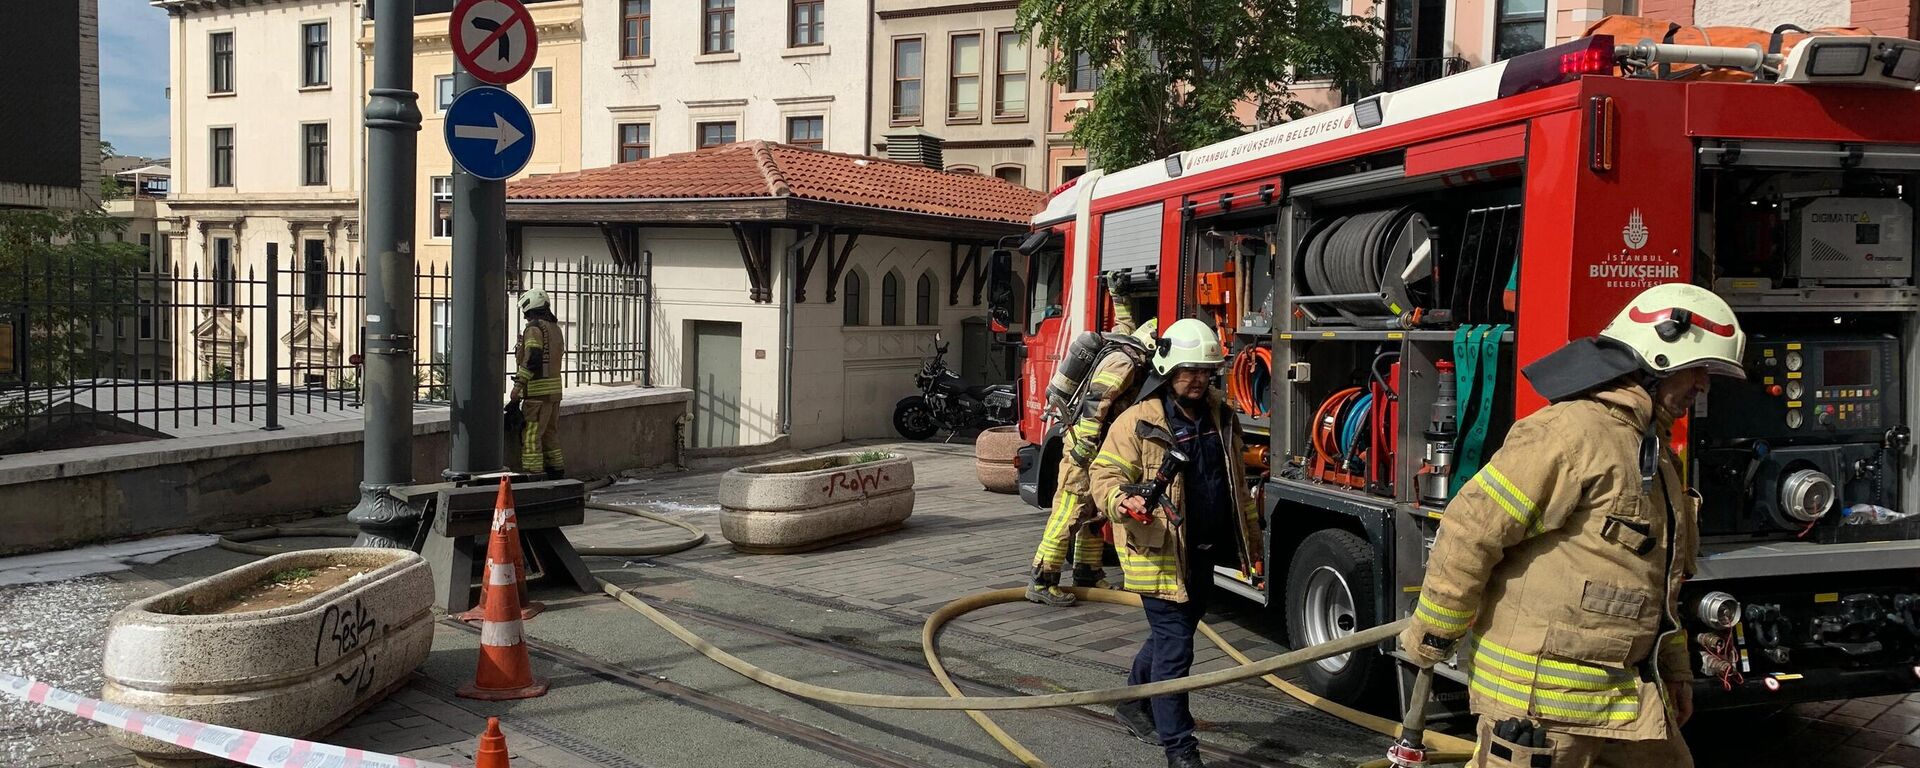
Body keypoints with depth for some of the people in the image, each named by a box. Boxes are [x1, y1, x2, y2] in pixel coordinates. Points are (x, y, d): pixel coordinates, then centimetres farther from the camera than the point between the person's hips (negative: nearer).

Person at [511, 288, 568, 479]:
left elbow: (533, 358, -21)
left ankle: (533, 474, -8)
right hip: (554, 389, 9)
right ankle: (556, 473, 21)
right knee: (549, 432, 17)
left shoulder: (535, 328, -11)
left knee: (531, 435, -6)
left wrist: (518, 384, -19)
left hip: (538, 391, -9)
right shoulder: (555, 328, 16)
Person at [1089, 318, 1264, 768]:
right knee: (1174, 646, -6)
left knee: (1171, 636, 21)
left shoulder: (1220, 416, 9)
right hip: (1161, 554, -7)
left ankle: (1133, 703, 42)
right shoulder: (1139, 422, -13)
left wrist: (1250, 537, 22)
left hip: (1203, 552, 7)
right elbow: (1106, 475, -13)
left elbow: (1236, 484, 19)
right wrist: (1123, 502, -35)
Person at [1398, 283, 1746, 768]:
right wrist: (1431, 638, -14)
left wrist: (1673, 669, 23)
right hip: (1541, 692, -10)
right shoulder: (1572, 433, -19)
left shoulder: (1653, 449, 15)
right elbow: (1470, 532, -20)